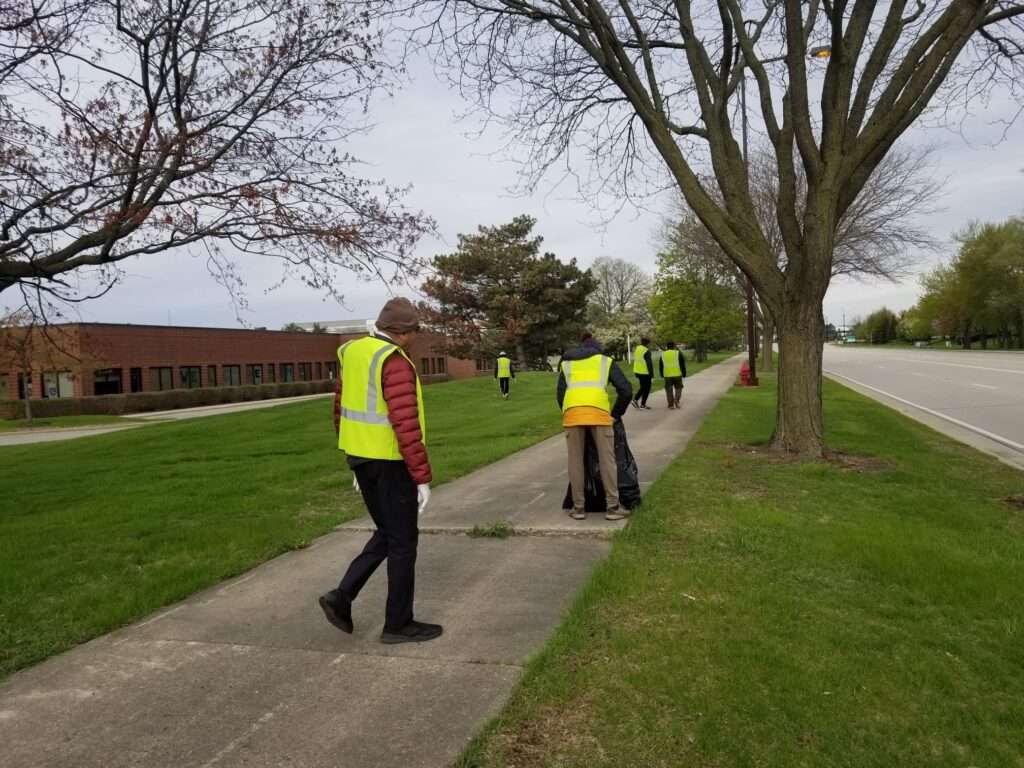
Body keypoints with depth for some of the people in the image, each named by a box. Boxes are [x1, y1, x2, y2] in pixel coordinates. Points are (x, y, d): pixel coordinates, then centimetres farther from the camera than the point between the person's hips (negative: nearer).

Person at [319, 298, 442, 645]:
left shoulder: (354, 354, 8)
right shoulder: (395, 363, -20)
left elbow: (341, 411, 14)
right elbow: (407, 427, -25)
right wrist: (423, 479, -19)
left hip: (362, 458, 8)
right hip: (392, 461, -8)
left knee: (387, 534, 20)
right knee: (403, 540, 5)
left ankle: (342, 596, 13)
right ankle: (398, 623, 15)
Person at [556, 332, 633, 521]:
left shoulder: (566, 363, 29)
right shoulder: (606, 361, 24)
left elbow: (560, 394, 22)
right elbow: (626, 390, 15)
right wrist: (616, 414, 25)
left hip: (572, 410, 2)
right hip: (598, 411, -1)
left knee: (575, 461, 9)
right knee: (607, 459, 5)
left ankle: (579, 508, 13)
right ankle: (612, 507, 7)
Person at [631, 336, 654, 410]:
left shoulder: (636, 349, 8)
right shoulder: (646, 351, -16)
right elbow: (649, 363, -17)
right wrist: (652, 373, -10)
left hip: (637, 371, 8)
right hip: (645, 372, -7)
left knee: (642, 387, 20)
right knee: (646, 388, 5)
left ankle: (635, 400, 6)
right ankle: (643, 404, 6)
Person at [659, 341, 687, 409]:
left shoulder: (663, 354, 6)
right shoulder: (678, 353, -1)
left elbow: (660, 366, 12)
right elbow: (682, 364, -3)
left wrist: (662, 375, 23)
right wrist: (684, 374, 4)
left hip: (667, 375, 2)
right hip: (677, 374, -2)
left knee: (669, 390, 9)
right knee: (678, 388, 13)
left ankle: (671, 405, 7)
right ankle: (676, 400, -8)